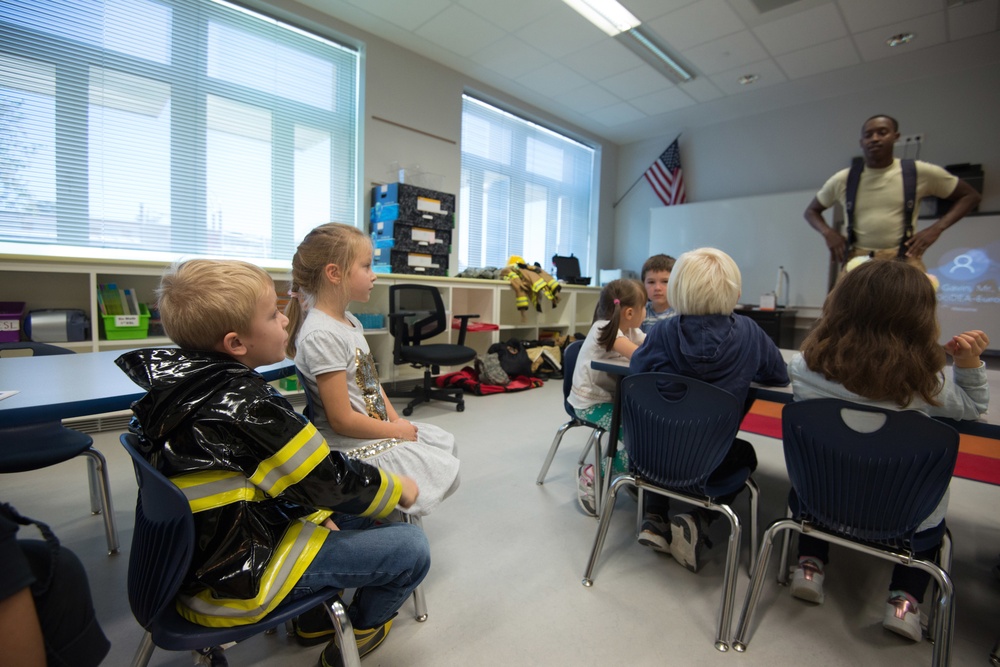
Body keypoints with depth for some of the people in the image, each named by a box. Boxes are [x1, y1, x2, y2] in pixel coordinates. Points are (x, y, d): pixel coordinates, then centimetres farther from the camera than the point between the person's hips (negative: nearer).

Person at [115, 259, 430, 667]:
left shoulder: (178, 387, -1)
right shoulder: (245, 406, -28)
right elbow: (331, 480, -20)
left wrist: (313, 512, 8)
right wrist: (398, 489, -3)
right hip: (238, 582, -9)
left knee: (344, 514, 23)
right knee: (411, 547, -6)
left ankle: (316, 616, 31)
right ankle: (358, 632, 21)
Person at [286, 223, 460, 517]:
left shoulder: (351, 321, 6)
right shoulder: (321, 335, -25)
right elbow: (342, 421, -24)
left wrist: (397, 421, 0)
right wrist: (397, 431, -12)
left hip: (380, 428, 10)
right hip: (352, 446, -9)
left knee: (446, 441, 17)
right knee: (441, 471, -5)